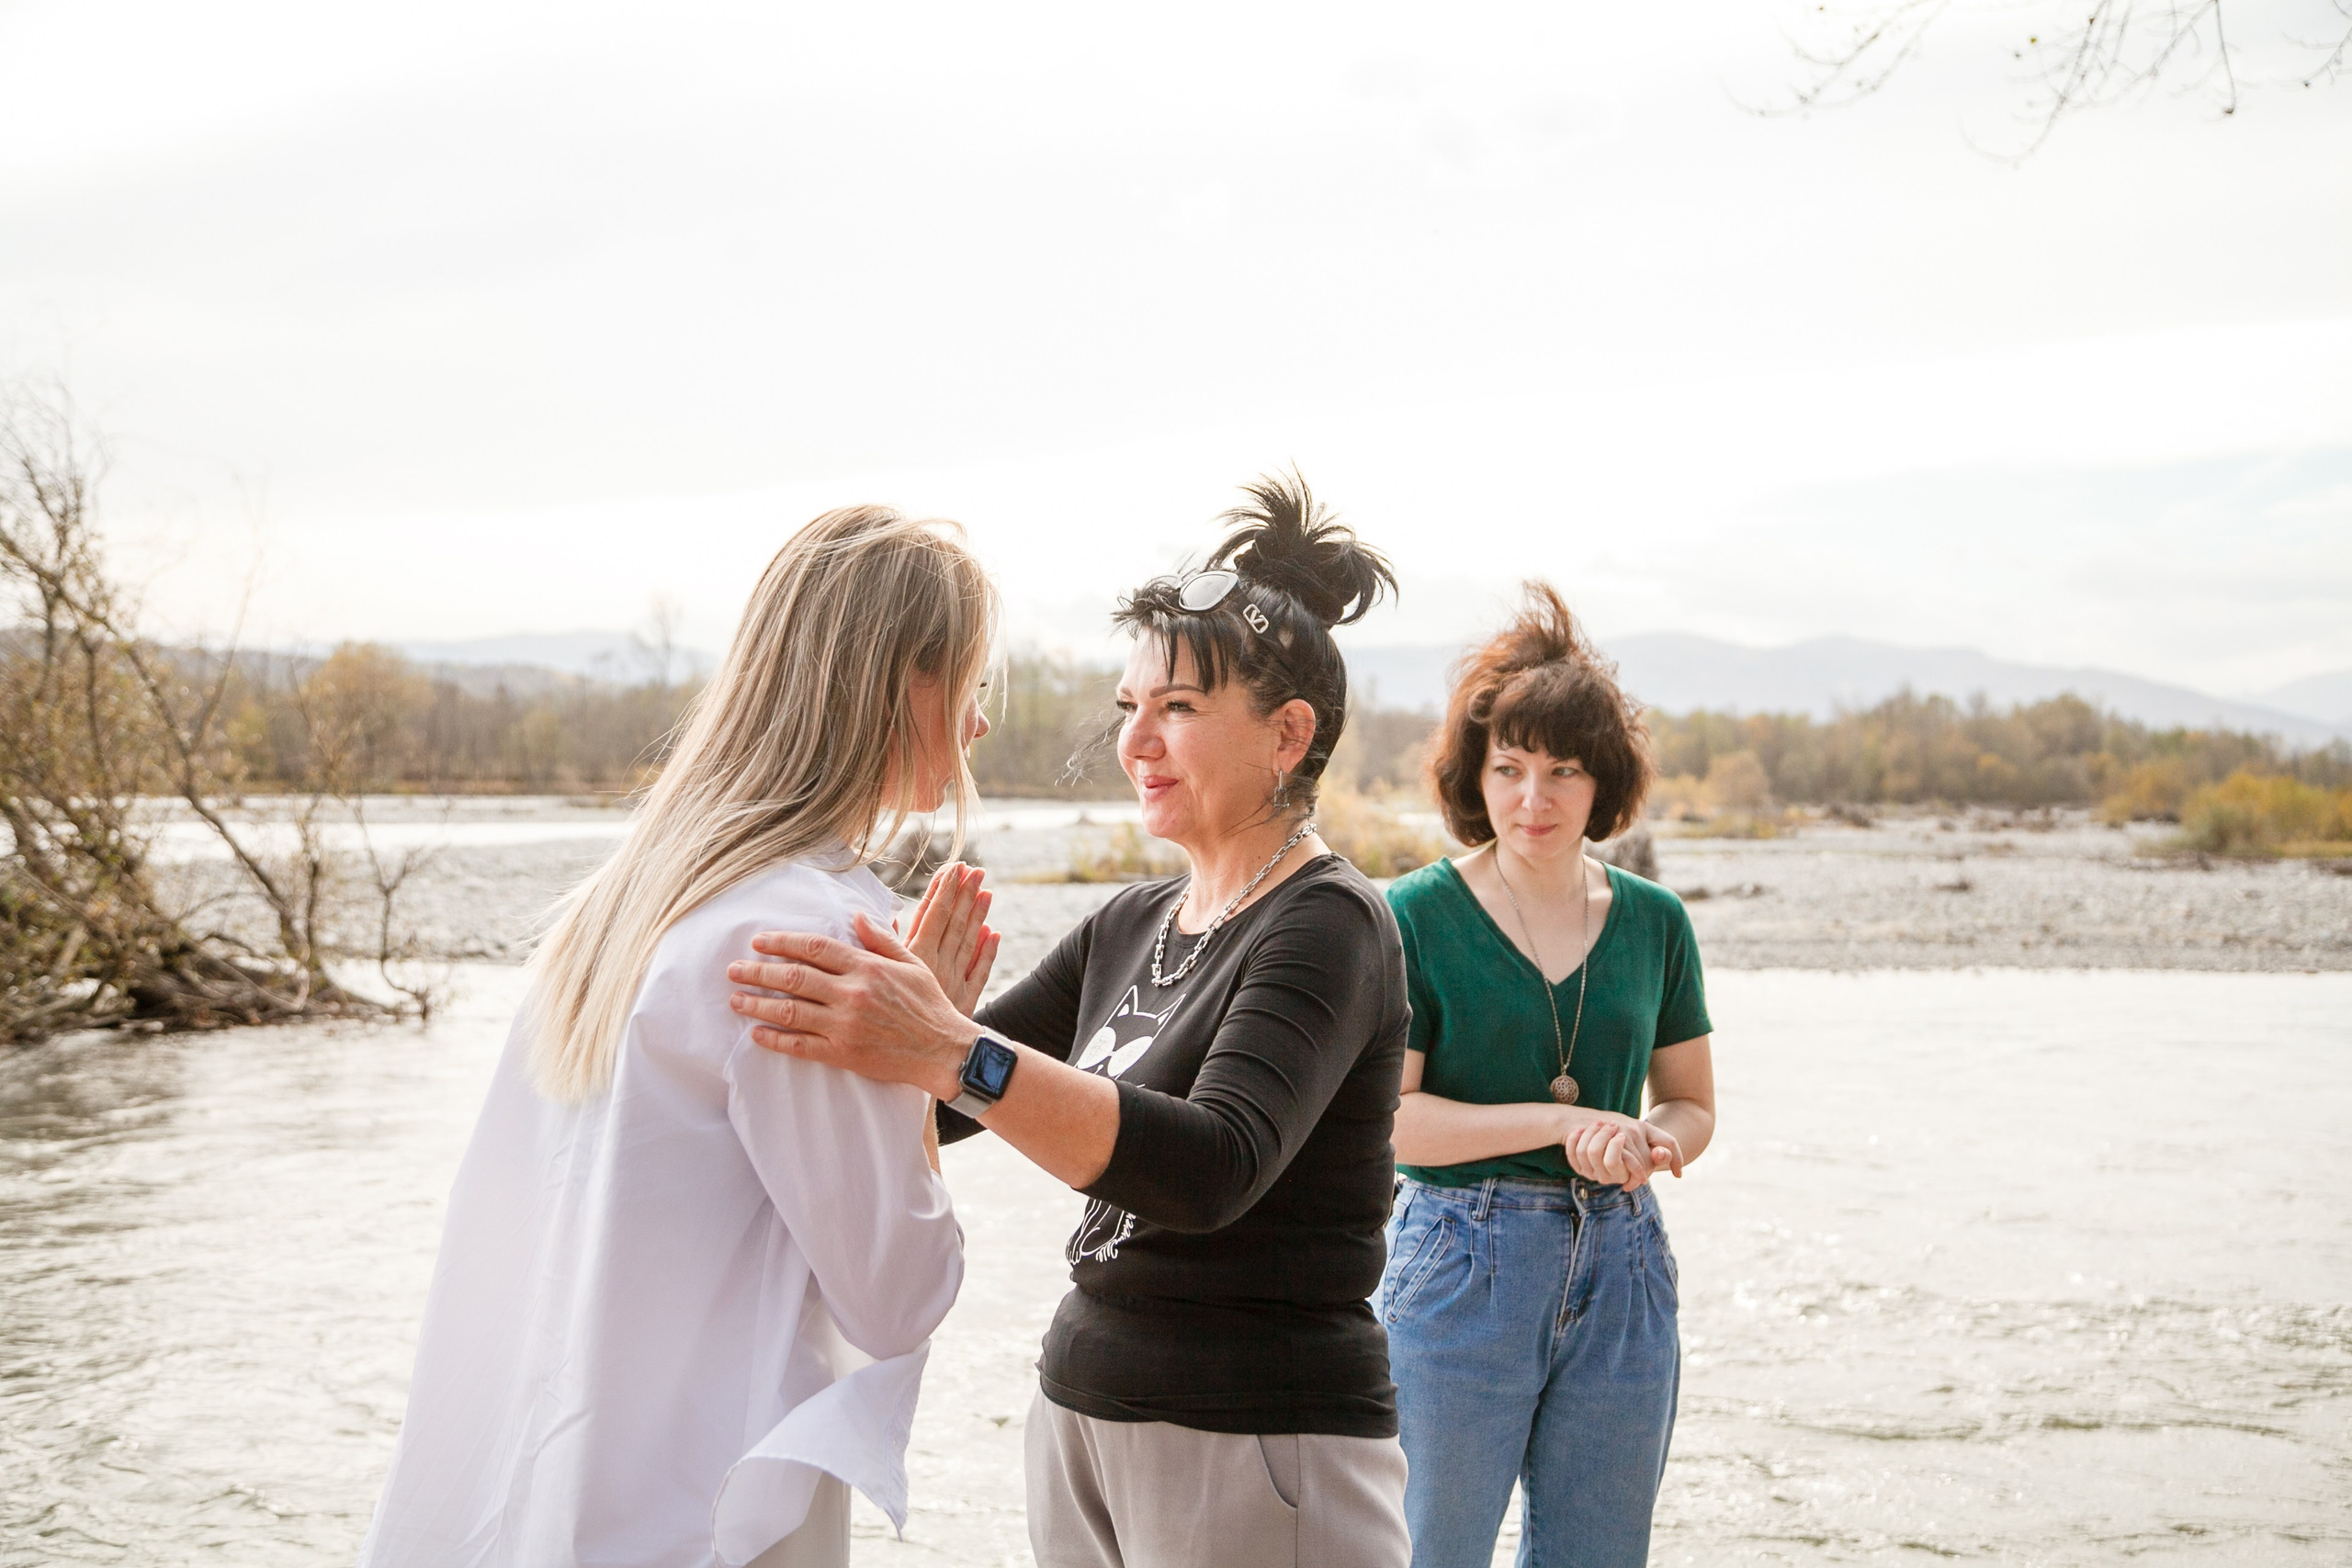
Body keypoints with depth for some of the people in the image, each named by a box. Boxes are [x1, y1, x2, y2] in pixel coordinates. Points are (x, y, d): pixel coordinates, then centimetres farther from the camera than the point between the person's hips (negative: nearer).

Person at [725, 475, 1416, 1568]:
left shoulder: (1328, 926, -13)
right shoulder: (1130, 926, 11)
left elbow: (1215, 1167, -30)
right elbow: (934, 1106, 12)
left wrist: (949, 1051, -40)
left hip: (1259, 1449, -7)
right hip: (1081, 1414, 7)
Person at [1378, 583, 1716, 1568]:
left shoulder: (1652, 922, 7)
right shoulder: (1415, 916, -5)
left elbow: (1692, 1103, 14)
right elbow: (1386, 1115, -11)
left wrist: (1652, 1144, -9)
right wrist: (1564, 1123, -18)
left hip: (1619, 1267, 4)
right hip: (1460, 1265, -4)